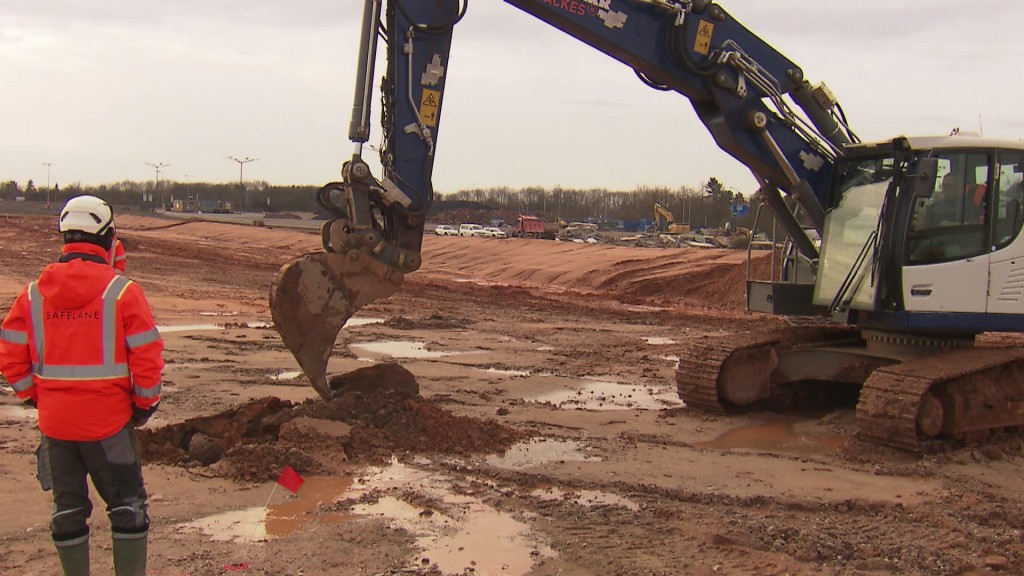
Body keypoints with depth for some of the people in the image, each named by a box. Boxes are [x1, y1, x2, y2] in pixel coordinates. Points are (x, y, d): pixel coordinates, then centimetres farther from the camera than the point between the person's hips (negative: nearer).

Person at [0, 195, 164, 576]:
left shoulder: (33, 294, 1)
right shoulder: (122, 291, -11)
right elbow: (147, 356, -13)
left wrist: (34, 397, 13)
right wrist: (145, 403, 1)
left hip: (54, 423, 4)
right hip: (109, 421, -3)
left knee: (68, 509, 16)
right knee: (127, 507, 10)